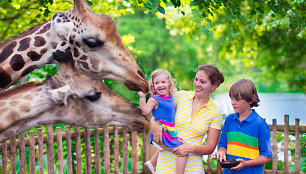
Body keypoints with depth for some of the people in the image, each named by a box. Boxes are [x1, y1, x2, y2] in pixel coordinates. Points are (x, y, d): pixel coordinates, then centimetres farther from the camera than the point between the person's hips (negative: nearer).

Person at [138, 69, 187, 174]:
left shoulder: (171, 98, 12)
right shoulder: (154, 99, -11)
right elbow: (145, 112, -25)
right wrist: (142, 97, -29)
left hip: (170, 131, 9)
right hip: (162, 132, -9)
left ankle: (151, 164, 51)